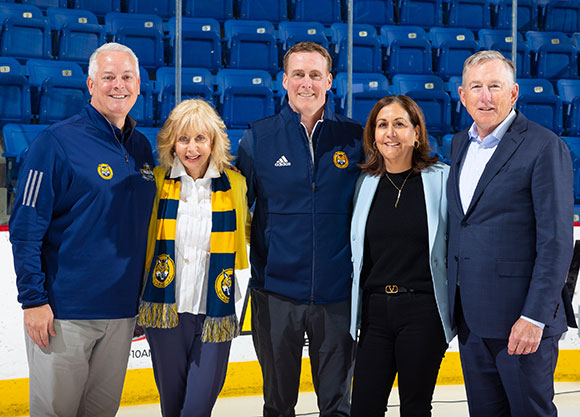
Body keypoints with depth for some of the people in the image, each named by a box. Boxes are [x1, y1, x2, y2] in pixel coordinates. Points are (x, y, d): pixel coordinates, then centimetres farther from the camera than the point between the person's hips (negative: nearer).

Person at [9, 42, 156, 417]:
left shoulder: (142, 148, 10)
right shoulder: (58, 142, -9)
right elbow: (25, 228, -11)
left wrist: (143, 296, 17)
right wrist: (33, 299, -16)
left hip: (122, 310, 6)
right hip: (64, 311, -6)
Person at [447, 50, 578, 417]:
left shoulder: (545, 147, -9)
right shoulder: (460, 144, 13)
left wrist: (534, 317, -19)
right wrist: (456, 307, 14)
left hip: (521, 318, -6)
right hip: (471, 318, 7)